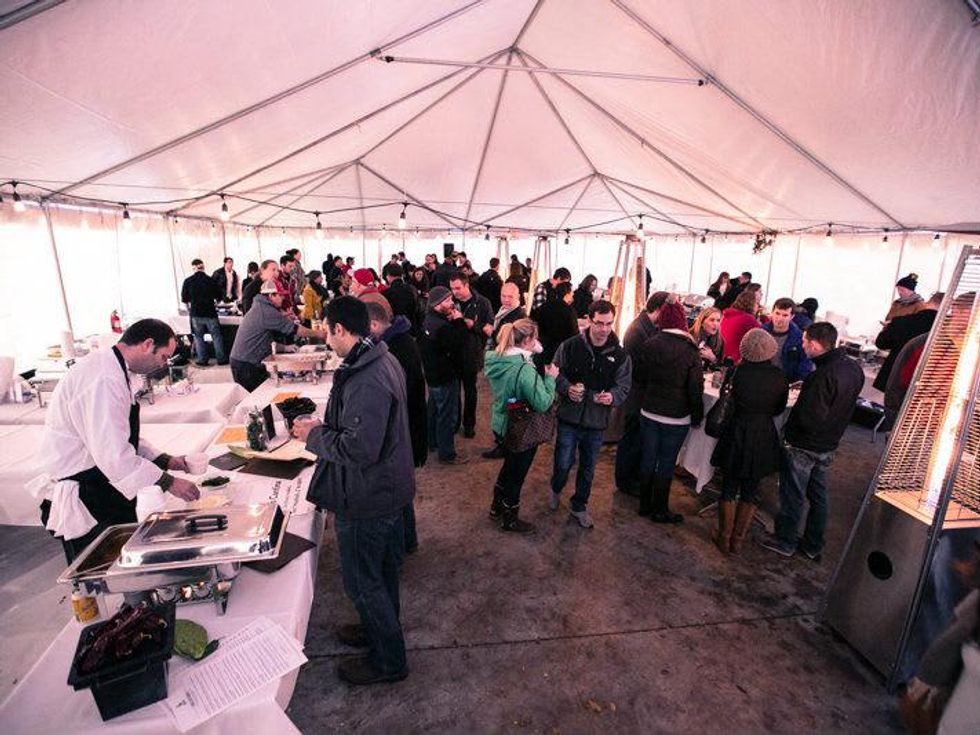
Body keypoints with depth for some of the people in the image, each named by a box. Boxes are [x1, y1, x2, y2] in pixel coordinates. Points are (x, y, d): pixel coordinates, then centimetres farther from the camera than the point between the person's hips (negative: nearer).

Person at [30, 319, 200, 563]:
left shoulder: (112, 370, 9)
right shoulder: (104, 380, -26)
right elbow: (113, 454, -30)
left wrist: (166, 461, 6)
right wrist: (168, 482, -21)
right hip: (82, 503, -10)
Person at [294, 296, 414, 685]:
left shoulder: (366, 381, -31)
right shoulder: (383, 360, 3)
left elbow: (359, 450, -32)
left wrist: (315, 435, -17)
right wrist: (326, 425, 6)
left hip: (366, 499, -10)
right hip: (390, 486, 10)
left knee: (362, 580, 11)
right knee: (382, 568, 27)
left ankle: (388, 660, 31)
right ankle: (380, 628, 50)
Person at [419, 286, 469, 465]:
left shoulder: (429, 319, 3)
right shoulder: (442, 326, -28)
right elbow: (460, 343, -26)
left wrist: (453, 322, -4)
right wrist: (459, 321, -17)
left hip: (433, 374, 10)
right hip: (445, 377, -10)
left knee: (434, 408, 24)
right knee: (447, 415, 1)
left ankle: (433, 440, 42)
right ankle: (447, 453, 11)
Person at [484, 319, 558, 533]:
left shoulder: (495, 360, -6)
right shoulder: (524, 369, -31)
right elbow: (542, 403, -28)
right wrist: (550, 378, -15)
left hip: (500, 424, 8)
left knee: (509, 464, 29)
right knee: (517, 473, 13)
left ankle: (497, 506, 46)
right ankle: (510, 519, 34)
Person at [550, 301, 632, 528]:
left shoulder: (620, 355, -4)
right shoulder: (570, 346, -9)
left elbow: (624, 386, 1)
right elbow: (556, 373, -1)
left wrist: (612, 396, -22)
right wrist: (567, 388, -21)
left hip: (597, 421, 2)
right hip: (569, 416, -2)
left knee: (588, 468, 16)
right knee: (563, 464, 5)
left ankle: (579, 506, 39)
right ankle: (556, 490, 40)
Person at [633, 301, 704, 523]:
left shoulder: (650, 344, -6)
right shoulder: (690, 351, -15)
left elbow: (641, 375, 5)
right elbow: (696, 389, -11)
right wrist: (697, 416, 1)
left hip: (649, 411, 3)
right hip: (677, 417, -3)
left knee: (648, 459, 15)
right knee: (666, 463, 9)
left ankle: (645, 504, 29)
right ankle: (660, 510, 22)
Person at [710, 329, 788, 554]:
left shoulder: (739, 371, -15)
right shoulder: (779, 377, -10)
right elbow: (779, 409, 4)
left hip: (737, 435, -1)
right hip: (764, 437, 2)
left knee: (729, 487, 12)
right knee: (750, 490, 15)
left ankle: (725, 538, 21)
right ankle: (738, 540, 22)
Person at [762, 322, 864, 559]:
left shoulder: (823, 376, -29)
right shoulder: (854, 369, -1)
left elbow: (810, 418, -30)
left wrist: (789, 430, -12)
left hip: (803, 446, -8)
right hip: (828, 446, 8)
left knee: (793, 496, 9)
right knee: (818, 496, 20)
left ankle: (785, 541, 25)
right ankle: (813, 546, 34)